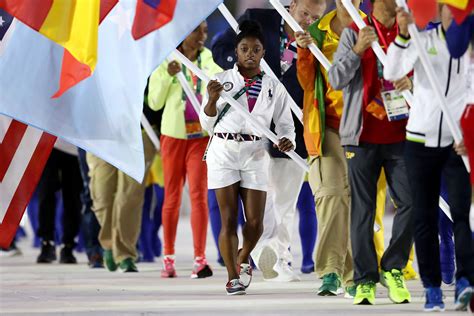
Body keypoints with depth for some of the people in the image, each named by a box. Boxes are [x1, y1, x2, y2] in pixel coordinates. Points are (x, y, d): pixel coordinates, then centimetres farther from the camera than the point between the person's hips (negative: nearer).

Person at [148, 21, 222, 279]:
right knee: (172, 195, 6)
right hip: (173, 134, 0)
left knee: (198, 193, -9)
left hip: (201, 135, 0)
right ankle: (168, 258, 13)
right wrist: (167, 76, -13)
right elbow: (154, 103, -1)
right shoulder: (166, 62, 1)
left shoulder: (208, 62, 6)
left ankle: (200, 259, -12)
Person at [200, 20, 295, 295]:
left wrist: (287, 141, -14)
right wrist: (211, 99, -13)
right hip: (223, 153, -1)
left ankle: (243, 259, 30)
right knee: (228, 219, -4)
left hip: (255, 156, 1)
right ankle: (233, 277, 3)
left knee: (255, 222, -1)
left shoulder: (274, 88, 6)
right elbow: (208, 125, 5)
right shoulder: (222, 81, 2)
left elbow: (285, 124, 8)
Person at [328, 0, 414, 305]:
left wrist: (412, 82, -9)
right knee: (363, 210, 0)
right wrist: (358, 49, -18)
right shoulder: (353, 34, 3)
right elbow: (336, 79, -5)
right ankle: (365, 280, 6)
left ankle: (393, 269, 9)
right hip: (363, 135, -2)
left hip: (399, 134, 2)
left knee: (411, 202, -7)